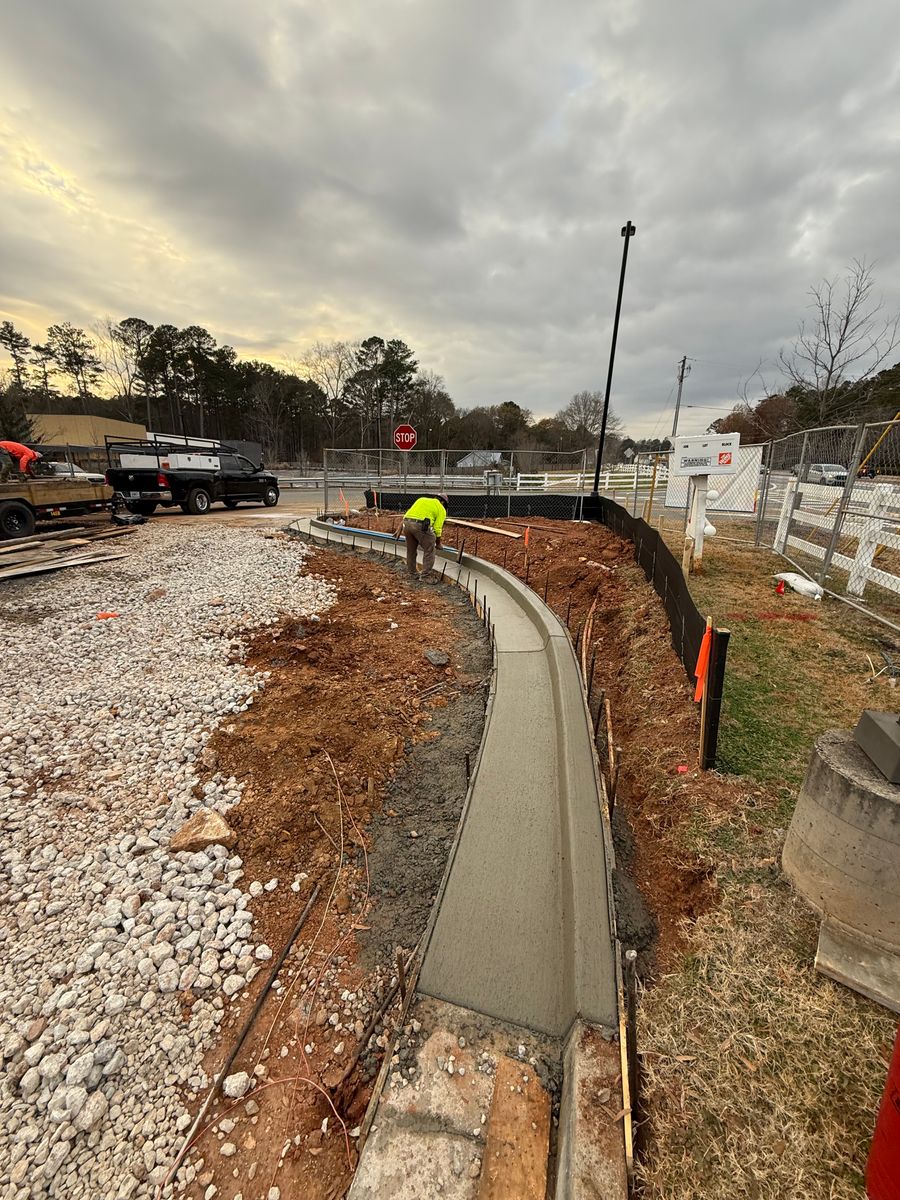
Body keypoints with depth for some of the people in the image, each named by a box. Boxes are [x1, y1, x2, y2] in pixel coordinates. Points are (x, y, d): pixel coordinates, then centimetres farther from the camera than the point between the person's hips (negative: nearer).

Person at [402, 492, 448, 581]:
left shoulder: (422, 499, 29)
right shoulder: (441, 509, 14)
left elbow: (410, 513, 21)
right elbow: (437, 528, 7)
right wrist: (438, 543, 20)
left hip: (406, 523, 6)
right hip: (421, 525, -6)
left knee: (411, 550, 20)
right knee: (429, 551, 8)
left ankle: (411, 573, 32)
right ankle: (426, 575, 8)